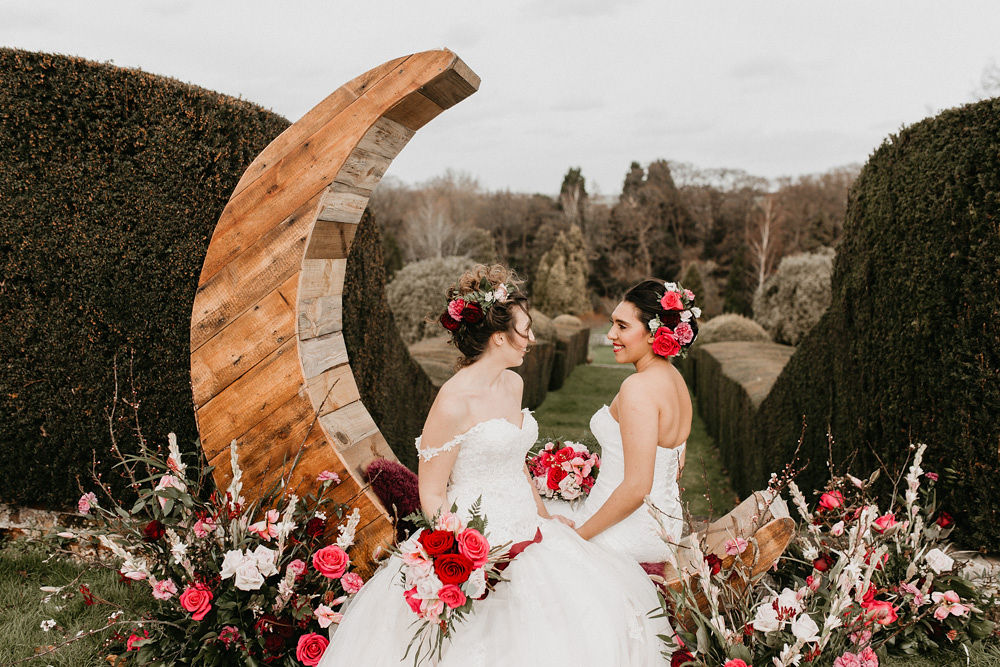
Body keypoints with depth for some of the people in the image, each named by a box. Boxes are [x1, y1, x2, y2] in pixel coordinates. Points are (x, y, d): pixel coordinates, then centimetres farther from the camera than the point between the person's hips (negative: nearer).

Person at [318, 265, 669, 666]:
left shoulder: (512, 384, 8)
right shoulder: (454, 403, -17)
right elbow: (432, 496, -12)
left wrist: (544, 517, 20)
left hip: (525, 533, 8)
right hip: (477, 540, -8)